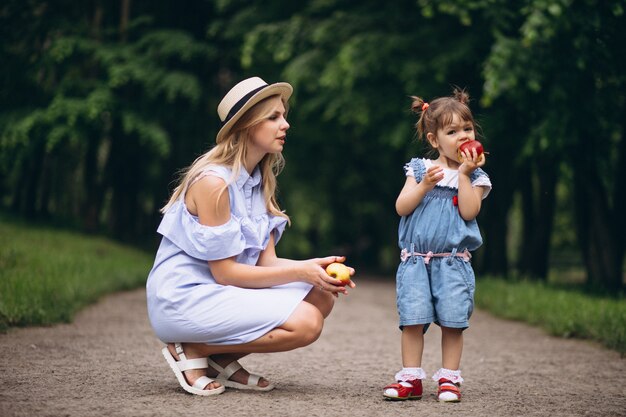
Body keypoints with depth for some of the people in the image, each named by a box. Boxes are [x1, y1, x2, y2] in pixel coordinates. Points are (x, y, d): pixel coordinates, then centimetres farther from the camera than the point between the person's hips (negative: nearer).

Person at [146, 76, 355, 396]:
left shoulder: (260, 182, 10)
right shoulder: (213, 182, -18)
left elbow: (267, 261, 6)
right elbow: (224, 272, -18)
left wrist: (314, 268, -13)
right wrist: (301, 272, -19)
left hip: (222, 293, 9)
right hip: (184, 299, -9)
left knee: (321, 297, -2)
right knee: (305, 322, -21)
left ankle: (222, 359, 5)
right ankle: (192, 350, -7)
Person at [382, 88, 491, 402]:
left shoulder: (475, 176, 5)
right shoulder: (419, 169, 8)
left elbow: (469, 211, -10)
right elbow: (401, 208, -1)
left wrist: (464, 174, -11)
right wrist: (425, 184, -13)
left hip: (453, 262, 0)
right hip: (415, 261, 0)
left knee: (452, 322, -1)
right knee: (412, 320, -4)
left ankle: (449, 379, 9)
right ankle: (411, 379, 4)